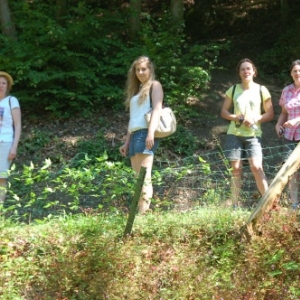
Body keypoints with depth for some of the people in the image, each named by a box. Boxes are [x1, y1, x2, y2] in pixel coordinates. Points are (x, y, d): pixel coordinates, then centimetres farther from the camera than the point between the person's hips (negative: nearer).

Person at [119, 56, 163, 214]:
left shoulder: (154, 85, 5)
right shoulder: (136, 90, 27)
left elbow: (157, 109, -9)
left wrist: (151, 133, -22)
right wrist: (127, 142, 20)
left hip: (145, 134, -8)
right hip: (134, 135, 8)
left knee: (144, 177, -15)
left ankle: (143, 214, -20)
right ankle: (139, 213, 3)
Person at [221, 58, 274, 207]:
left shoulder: (261, 90, 2)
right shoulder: (233, 89, 6)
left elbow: (270, 114, 3)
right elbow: (223, 112, 8)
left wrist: (255, 119, -14)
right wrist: (237, 118, -12)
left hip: (253, 135, -2)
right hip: (234, 134, 2)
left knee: (256, 167, -15)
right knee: (236, 169, 2)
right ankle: (235, 206, 8)